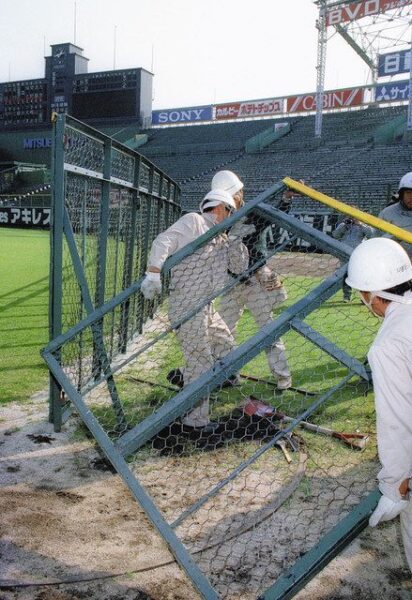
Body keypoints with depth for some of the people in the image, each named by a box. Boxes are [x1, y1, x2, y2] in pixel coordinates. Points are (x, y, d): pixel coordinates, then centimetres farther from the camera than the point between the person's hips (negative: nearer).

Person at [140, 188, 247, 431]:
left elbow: (240, 265, 18)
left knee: (226, 347, 19)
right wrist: (154, 272, -32)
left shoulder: (221, 238, 19)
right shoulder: (193, 221, -5)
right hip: (187, 304, -9)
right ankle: (196, 418, 9)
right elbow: (163, 242, -18)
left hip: (207, 307, 10)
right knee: (200, 362, -3)